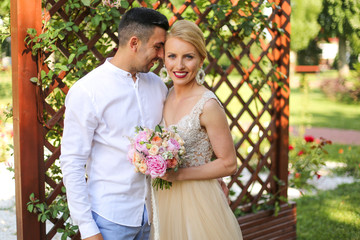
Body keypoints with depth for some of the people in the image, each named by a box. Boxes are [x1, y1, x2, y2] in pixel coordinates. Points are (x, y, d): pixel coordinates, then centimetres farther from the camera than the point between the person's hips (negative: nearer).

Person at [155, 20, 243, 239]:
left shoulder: (208, 105, -19)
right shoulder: (165, 96, 2)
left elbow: (228, 164, -15)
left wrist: (179, 174, -19)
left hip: (198, 200, -6)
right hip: (165, 199, 6)